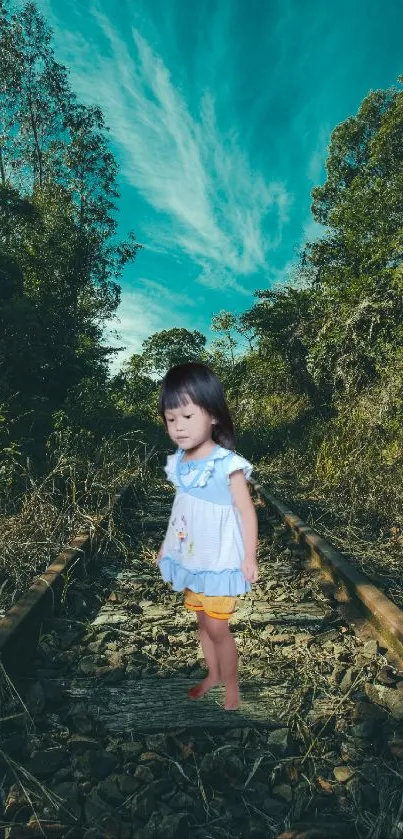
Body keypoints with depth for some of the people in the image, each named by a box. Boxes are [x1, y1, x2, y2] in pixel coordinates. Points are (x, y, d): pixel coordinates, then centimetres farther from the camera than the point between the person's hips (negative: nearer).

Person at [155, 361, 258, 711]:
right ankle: (213, 675, 43)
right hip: (189, 558, 6)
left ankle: (232, 688, 30)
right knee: (203, 621, 21)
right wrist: (167, 544, 16)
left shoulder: (227, 464, -22)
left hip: (219, 560, -6)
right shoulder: (179, 462, -3)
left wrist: (249, 558, -18)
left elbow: (247, 512, -17)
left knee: (217, 627, 6)